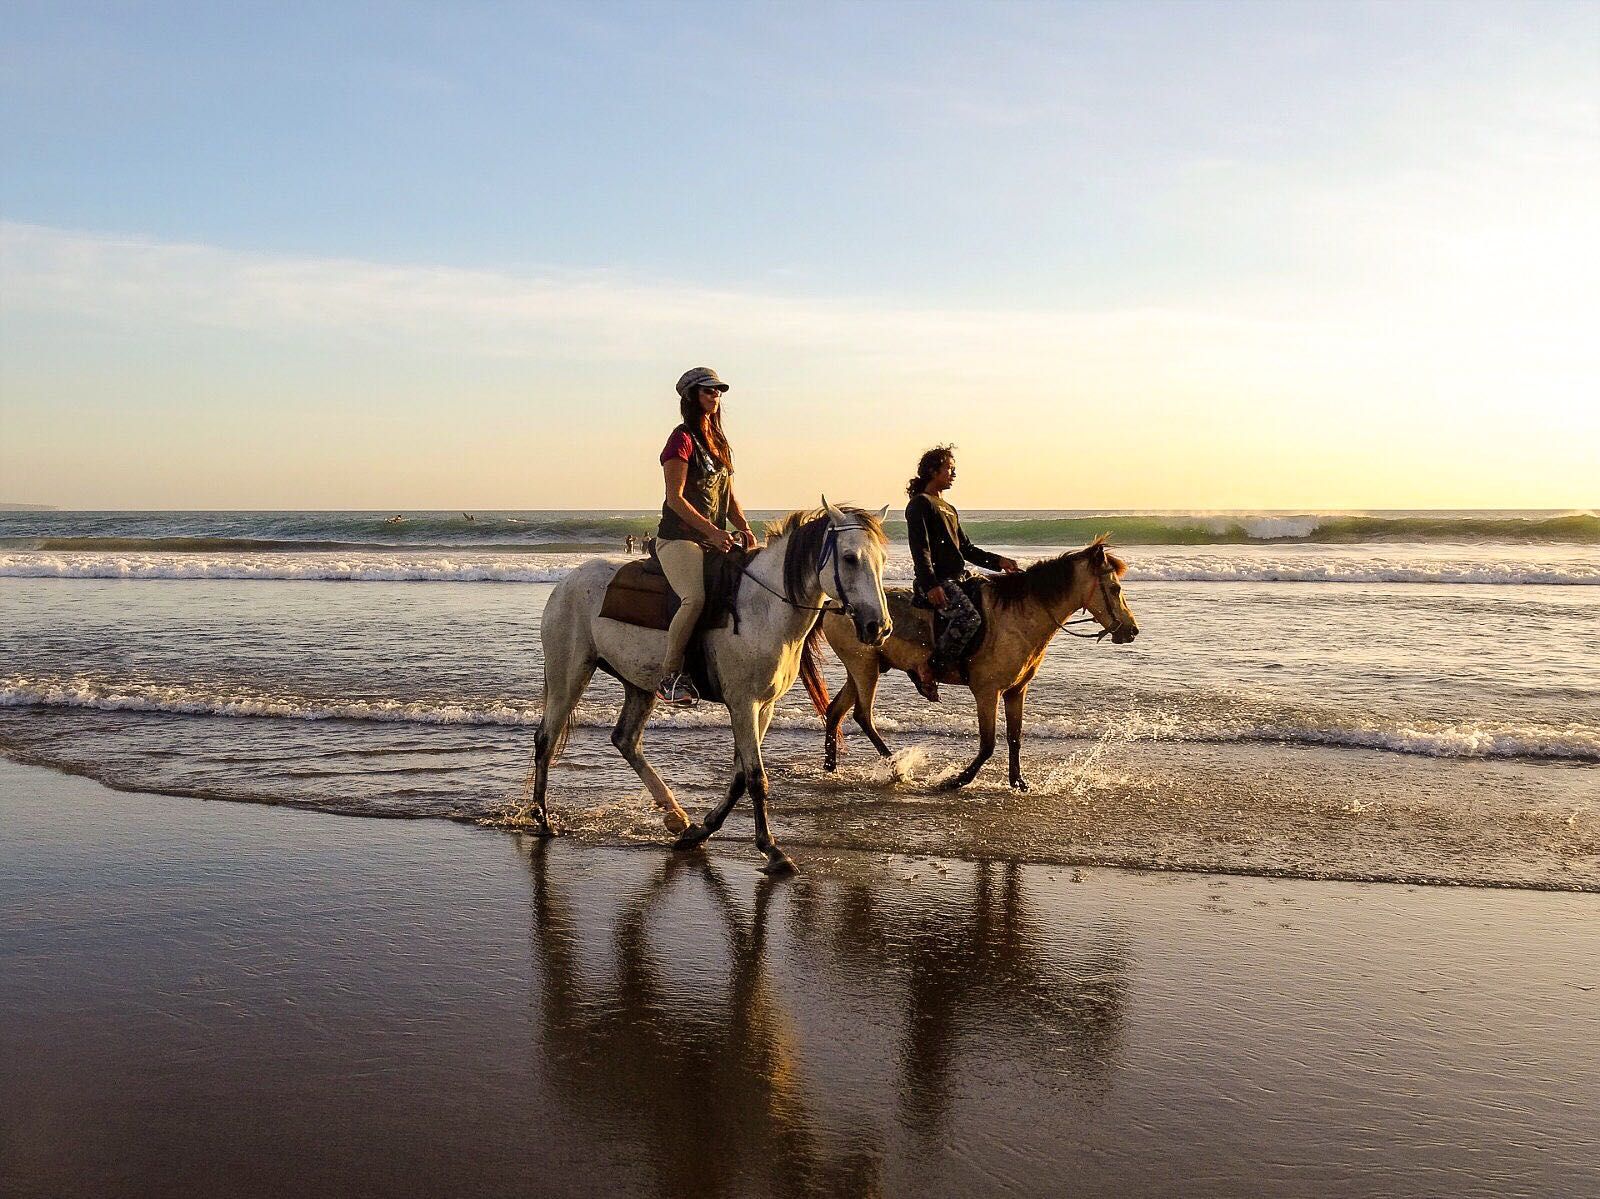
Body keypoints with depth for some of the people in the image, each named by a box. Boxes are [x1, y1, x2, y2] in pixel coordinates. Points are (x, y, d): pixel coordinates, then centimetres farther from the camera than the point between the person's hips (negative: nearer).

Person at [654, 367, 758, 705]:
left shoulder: (718, 441, 20)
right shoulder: (683, 438, -6)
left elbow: (729, 497, 20)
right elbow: (675, 498, -13)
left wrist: (745, 530, 1)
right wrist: (714, 532, -20)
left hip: (716, 541, 9)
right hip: (679, 539, -9)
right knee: (696, 598, -31)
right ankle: (669, 677, -22)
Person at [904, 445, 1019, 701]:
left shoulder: (949, 510, 26)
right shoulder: (920, 504, -3)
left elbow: (966, 548, 26)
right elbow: (920, 549, -14)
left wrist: (998, 561, 12)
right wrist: (931, 585, -25)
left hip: (958, 577, 10)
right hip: (935, 581, -10)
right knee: (969, 617, -31)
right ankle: (928, 669, -23)